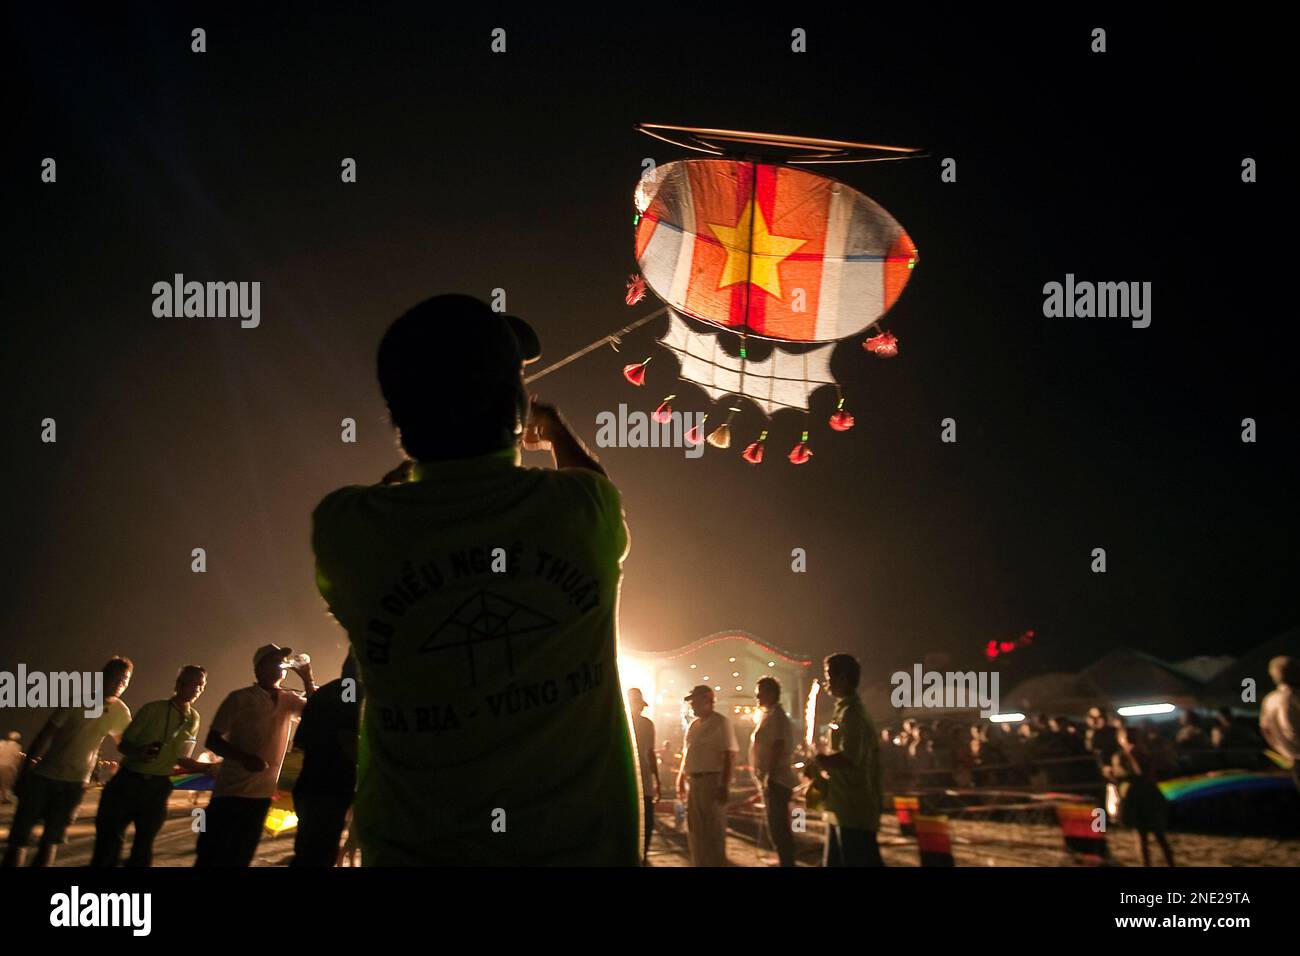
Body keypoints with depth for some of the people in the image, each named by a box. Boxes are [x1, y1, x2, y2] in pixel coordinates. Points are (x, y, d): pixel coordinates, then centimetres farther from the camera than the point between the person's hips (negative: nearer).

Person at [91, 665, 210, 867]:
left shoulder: (193, 719, 6)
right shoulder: (153, 709, -5)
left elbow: (182, 760, 10)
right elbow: (123, 745, -3)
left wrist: (210, 767, -3)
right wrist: (139, 752, -24)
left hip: (157, 788, 3)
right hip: (128, 781, -3)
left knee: (144, 843, 7)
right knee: (110, 837, -5)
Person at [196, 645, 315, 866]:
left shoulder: (289, 701, 7)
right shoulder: (240, 698, -6)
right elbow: (212, 740, -7)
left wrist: (307, 679, -10)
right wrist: (244, 758, -23)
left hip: (262, 793, 5)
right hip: (231, 790, -5)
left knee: (240, 858, 11)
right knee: (211, 856, -3)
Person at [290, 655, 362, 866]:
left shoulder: (322, 693, 17)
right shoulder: (354, 692, -8)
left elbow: (300, 741, 21)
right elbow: (348, 740, -20)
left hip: (310, 787, 9)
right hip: (331, 790, -9)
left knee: (308, 854, 16)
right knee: (319, 857, -8)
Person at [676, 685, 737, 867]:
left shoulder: (720, 723, -9)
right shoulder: (693, 725, 15)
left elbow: (729, 756, -14)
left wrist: (725, 785, -19)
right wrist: (681, 780, 18)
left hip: (712, 781, -8)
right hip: (694, 782, 8)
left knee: (714, 830, -3)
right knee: (695, 831, 13)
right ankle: (699, 863, 23)